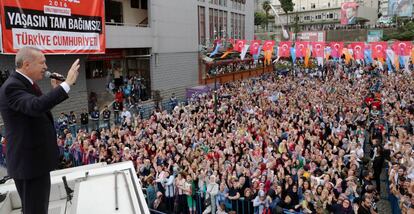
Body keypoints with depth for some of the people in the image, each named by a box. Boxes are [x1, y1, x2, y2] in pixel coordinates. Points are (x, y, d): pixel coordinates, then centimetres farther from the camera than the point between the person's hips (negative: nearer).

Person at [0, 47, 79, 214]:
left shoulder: (24, 83, 10)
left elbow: (41, 108, 20)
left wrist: (55, 90, 8)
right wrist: (67, 83, -38)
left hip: (36, 158, 10)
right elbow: (36, 106, -40)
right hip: (29, 162, -10)